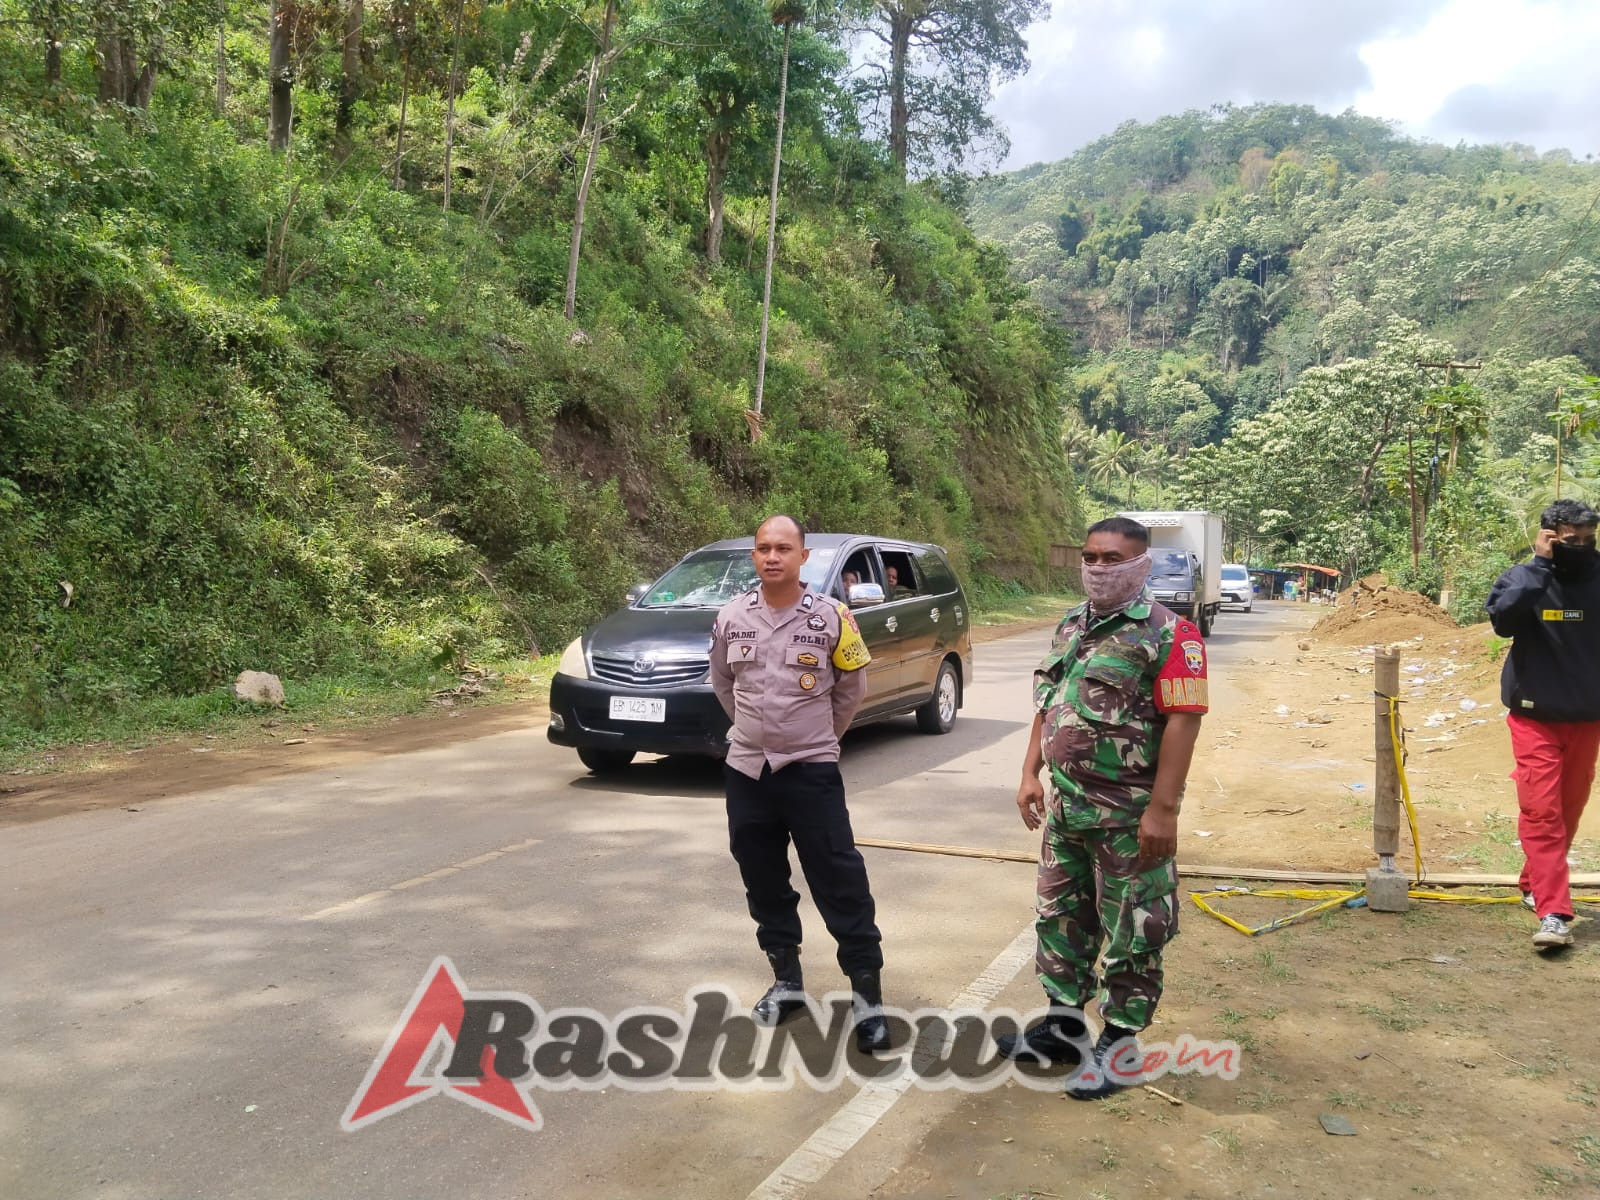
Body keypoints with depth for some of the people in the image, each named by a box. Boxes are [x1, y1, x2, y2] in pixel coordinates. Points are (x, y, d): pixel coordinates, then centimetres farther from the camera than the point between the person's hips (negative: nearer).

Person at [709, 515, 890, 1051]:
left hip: (812, 771, -3)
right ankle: (787, 982, 27)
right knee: (764, 884, 12)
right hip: (746, 770, 4)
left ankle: (867, 993, 7)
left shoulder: (830, 616, -8)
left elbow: (852, 687, 6)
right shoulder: (730, 618, 0)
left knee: (840, 883, -3)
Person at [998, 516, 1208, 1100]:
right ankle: (1064, 1024, 32)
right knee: (1061, 917, 17)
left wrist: (1162, 809, -22)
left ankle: (1119, 1044, 19)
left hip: (1128, 816, -7)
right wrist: (1031, 774, 11)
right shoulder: (1071, 626, 10)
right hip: (1064, 806, 8)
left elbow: (1182, 721, -19)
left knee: (1131, 933, 5)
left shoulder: (1167, 634, -13)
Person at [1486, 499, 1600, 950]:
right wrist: (1540, 563, -25)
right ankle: (1553, 914, -9)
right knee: (1541, 813, -9)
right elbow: (1503, 618, -27)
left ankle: (1537, 886, 32)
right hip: (1536, 718, -3)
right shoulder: (1523, 578, -7)